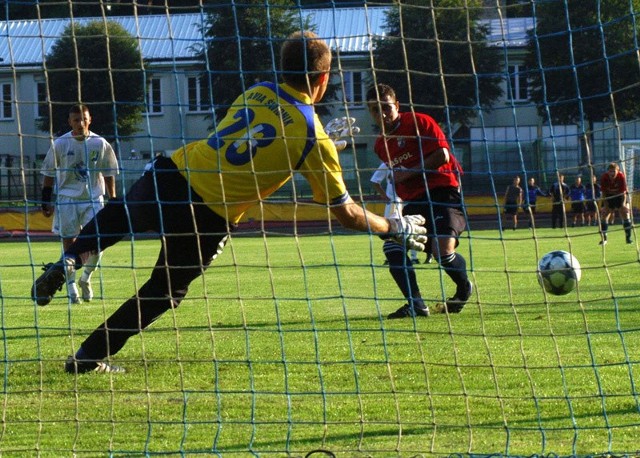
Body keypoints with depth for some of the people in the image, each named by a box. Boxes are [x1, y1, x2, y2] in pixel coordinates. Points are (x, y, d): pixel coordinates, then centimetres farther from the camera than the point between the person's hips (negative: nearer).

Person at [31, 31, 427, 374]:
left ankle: (70, 261, 15)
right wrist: (396, 228, 16)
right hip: (208, 218, -4)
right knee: (165, 292, 19)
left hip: (171, 174, 4)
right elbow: (347, 213, 0)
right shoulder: (315, 139, -5)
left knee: (121, 213, 36)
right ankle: (91, 356, 21)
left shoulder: (256, 93, 7)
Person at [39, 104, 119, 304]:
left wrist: (113, 201, 7)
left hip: (93, 198, 1)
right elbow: (49, 174, 4)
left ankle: (86, 278, 17)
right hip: (67, 199, -1)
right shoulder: (60, 144, -2)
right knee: (69, 243, -1)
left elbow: (108, 174, 9)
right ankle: (72, 288, 6)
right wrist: (46, 201, 1)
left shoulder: (100, 144, 1)